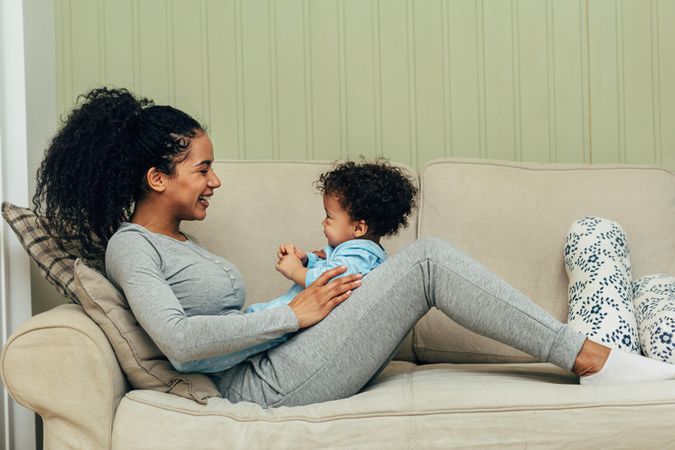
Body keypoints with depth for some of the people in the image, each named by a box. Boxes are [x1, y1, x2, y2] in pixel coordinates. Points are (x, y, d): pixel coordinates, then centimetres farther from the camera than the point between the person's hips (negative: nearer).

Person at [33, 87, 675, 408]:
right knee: (427, 260, -14)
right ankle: (590, 358, -8)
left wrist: (303, 292, 6)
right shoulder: (128, 245, -7)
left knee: (420, 256, 2)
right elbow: (178, 339, -22)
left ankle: (585, 353, 1)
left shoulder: (177, 243, 22)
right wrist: (293, 313, -17)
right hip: (265, 385, -10)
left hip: (278, 367, 10)